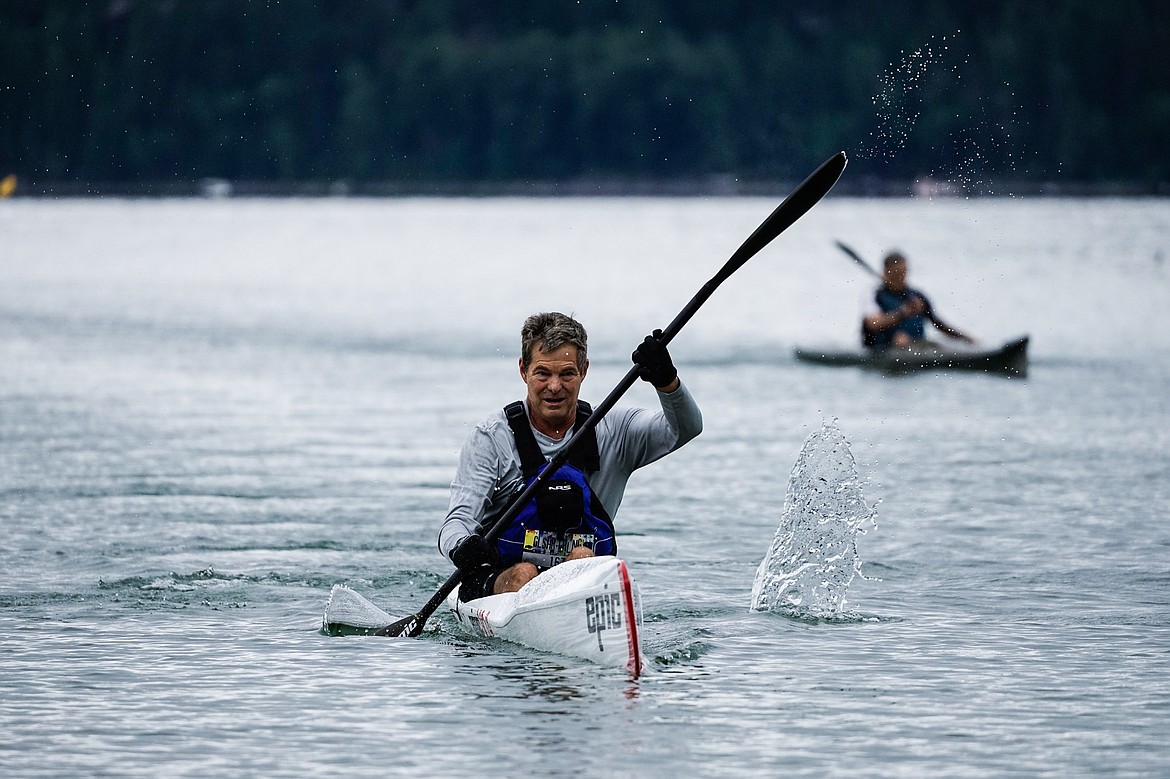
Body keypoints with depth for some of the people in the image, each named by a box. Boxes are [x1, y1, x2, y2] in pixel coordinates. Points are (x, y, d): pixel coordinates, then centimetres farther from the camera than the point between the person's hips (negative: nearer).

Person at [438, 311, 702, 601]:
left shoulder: (612, 431, 7)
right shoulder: (491, 438, 0)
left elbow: (685, 428, -7)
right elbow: (459, 520, -7)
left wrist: (666, 380, -29)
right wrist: (462, 548, -33)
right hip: (498, 583, -1)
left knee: (582, 557, -32)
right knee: (523, 574, -34)